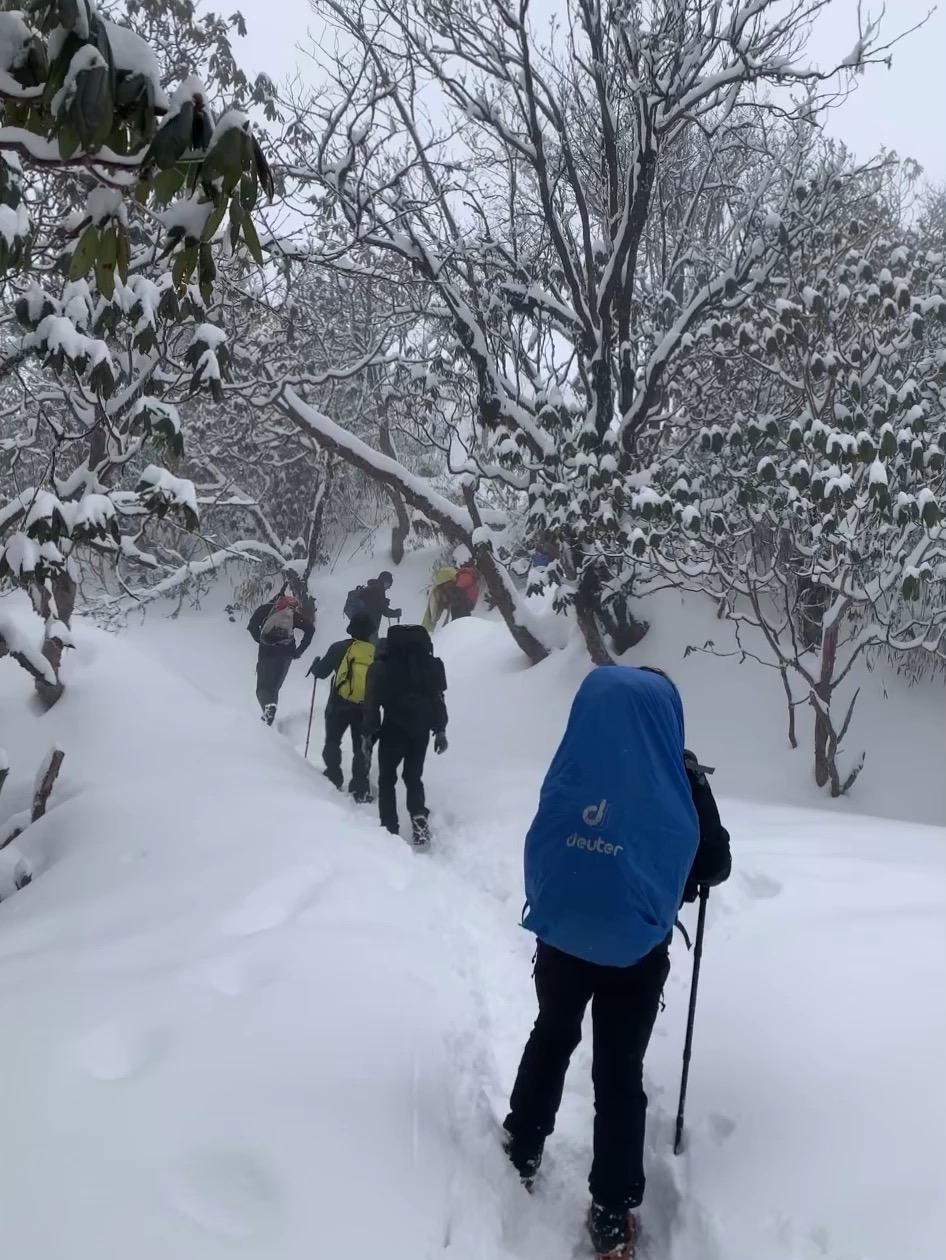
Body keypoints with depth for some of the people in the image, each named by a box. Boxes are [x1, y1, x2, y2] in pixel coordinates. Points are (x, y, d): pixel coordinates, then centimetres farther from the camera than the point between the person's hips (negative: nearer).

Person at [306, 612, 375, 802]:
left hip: (340, 704, -2)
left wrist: (315, 665, 22)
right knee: (361, 748, 8)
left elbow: (322, 672, 0)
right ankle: (361, 789, 2)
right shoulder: (377, 652, 2)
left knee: (332, 742, 17)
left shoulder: (341, 648, -7)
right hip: (366, 706, 2)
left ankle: (334, 779, 13)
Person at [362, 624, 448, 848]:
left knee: (387, 779, 10)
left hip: (394, 728, -3)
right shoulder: (430, 664, 5)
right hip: (421, 729, 3)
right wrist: (440, 730, 8)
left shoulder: (382, 666, -2)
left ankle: (390, 829, 2)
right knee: (414, 777, 17)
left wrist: (369, 732, 3)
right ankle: (419, 816, -5)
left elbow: (372, 702, -3)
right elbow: (438, 699, 4)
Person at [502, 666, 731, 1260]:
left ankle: (522, 1152, 40)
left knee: (552, 1038, 25)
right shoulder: (679, 781, -14)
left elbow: (542, 853, 2)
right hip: (636, 950, -2)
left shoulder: (570, 770, -10)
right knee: (620, 1070, 11)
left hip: (561, 938, 2)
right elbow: (716, 865, -1)